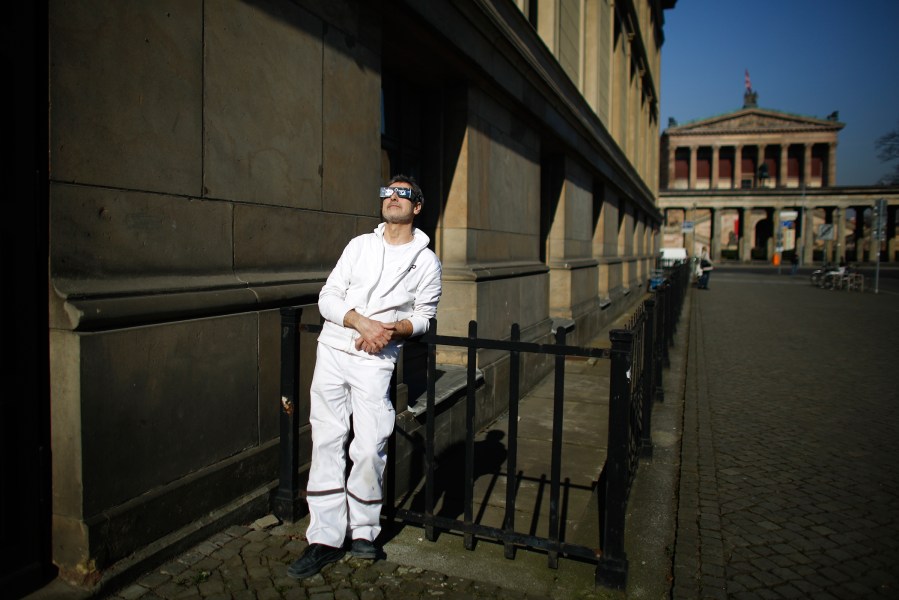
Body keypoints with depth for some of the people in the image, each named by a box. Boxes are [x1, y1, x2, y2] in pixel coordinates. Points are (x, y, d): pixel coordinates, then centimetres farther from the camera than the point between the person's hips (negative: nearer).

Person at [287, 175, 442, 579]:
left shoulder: (426, 261, 5)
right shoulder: (360, 245, 10)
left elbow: (425, 315, 5)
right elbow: (328, 297, 4)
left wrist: (392, 329, -15)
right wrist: (362, 322, -14)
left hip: (377, 360, -2)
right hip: (333, 349, 3)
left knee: (370, 448, -7)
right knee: (326, 443, 2)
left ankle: (363, 530, 16)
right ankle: (325, 539, 11)